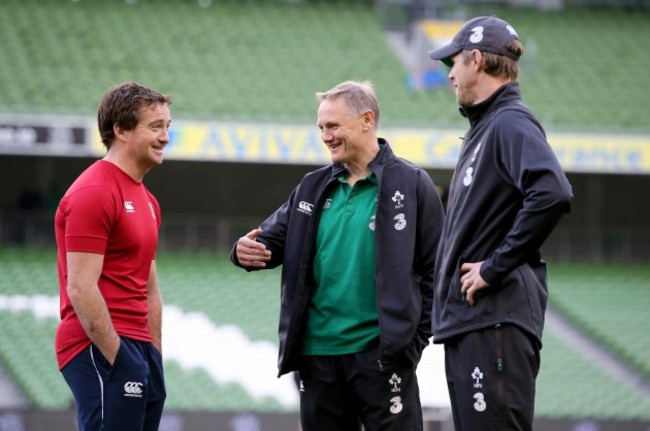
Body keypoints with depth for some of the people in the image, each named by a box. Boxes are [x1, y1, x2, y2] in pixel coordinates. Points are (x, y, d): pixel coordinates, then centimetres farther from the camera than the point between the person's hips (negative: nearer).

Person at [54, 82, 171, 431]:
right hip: (101, 351, -9)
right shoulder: (92, 193, -12)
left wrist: (153, 358, 16)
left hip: (139, 351, 9)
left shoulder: (146, 201, 18)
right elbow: (80, 289, -18)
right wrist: (117, 358, -18)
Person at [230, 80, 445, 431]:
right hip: (317, 353, 6)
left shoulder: (410, 185, -2)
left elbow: (434, 269, -4)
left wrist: (415, 339, -10)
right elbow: (273, 239, 14)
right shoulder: (313, 188, 13)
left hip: (381, 355, -5)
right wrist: (246, 251, -10)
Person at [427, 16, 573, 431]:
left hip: (496, 322, -10)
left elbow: (552, 194, -27)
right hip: (467, 321, 10)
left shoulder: (510, 124, -10)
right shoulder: (483, 128, 20)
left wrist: (495, 267, -21)